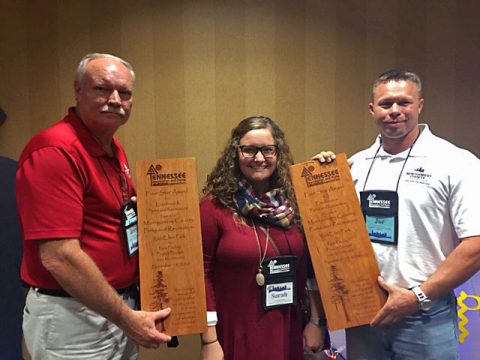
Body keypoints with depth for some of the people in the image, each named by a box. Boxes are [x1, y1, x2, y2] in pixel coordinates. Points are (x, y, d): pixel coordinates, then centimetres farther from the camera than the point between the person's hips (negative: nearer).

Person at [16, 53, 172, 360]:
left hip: (120, 307, 9)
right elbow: (59, 257, -26)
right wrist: (126, 318, -19)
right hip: (72, 316, -8)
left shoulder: (115, 150, 6)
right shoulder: (55, 151, -21)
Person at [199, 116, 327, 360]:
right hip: (235, 334, -3)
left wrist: (317, 321, 5)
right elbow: (202, 275, -10)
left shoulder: (294, 203, 0)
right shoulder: (214, 207, -11)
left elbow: (312, 267, 5)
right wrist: (209, 340, -11)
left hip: (287, 331, 3)